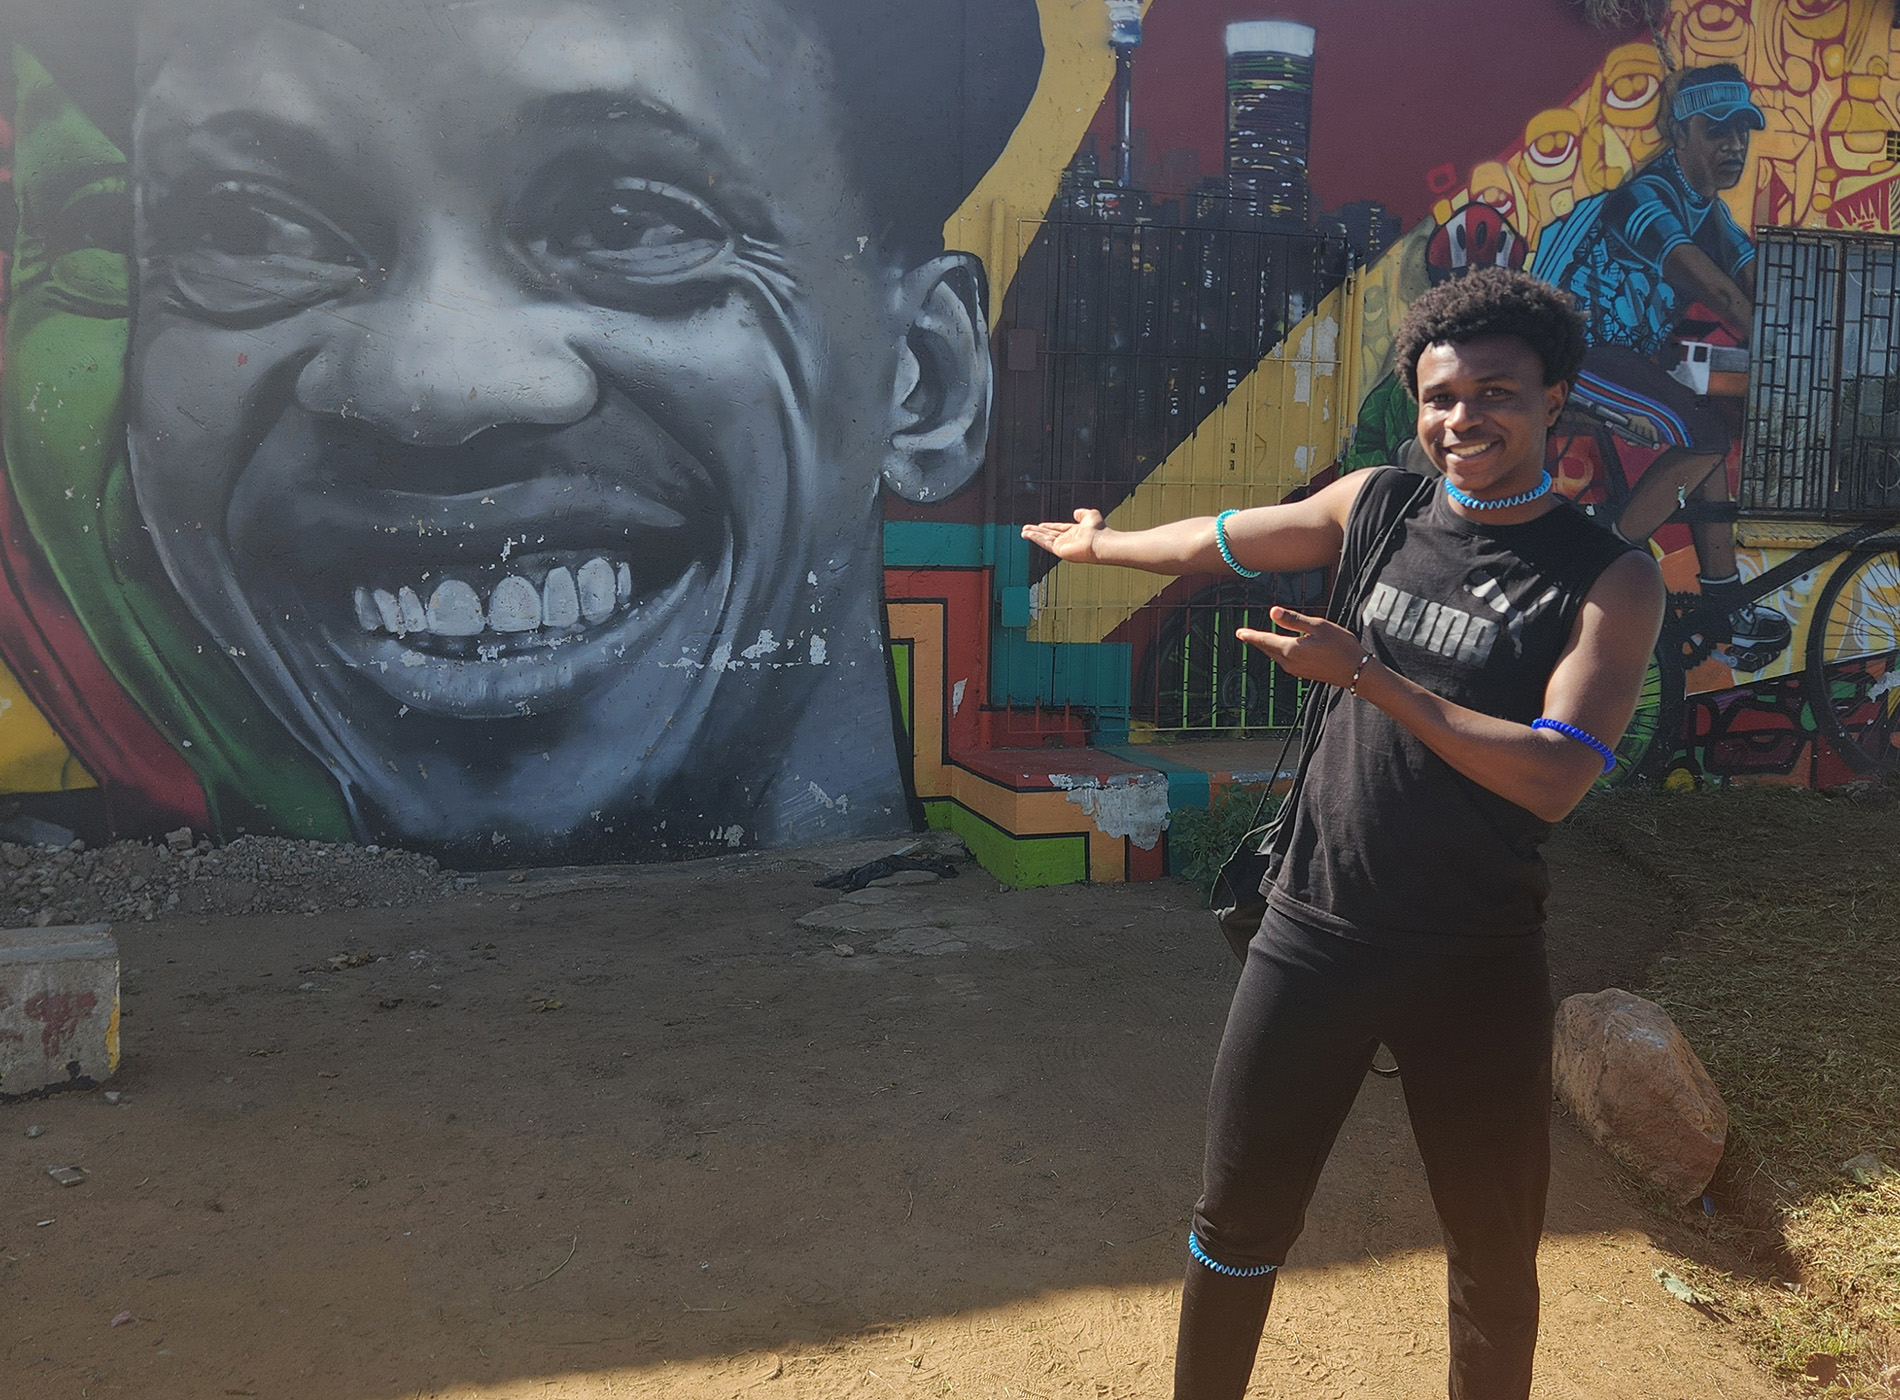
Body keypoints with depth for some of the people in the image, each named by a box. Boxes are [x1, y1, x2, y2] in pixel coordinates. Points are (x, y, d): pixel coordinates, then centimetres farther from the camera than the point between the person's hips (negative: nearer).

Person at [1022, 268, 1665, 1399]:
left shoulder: (1611, 580, -8)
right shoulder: (1378, 507, 2)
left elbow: (1553, 778, -19)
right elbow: (1216, 543, 19)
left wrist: (1364, 675, -21)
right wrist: (1100, 543, 34)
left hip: (1479, 963, -2)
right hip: (1316, 930, 2)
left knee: (1498, 1259, 14)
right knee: (1239, 1223, 12)